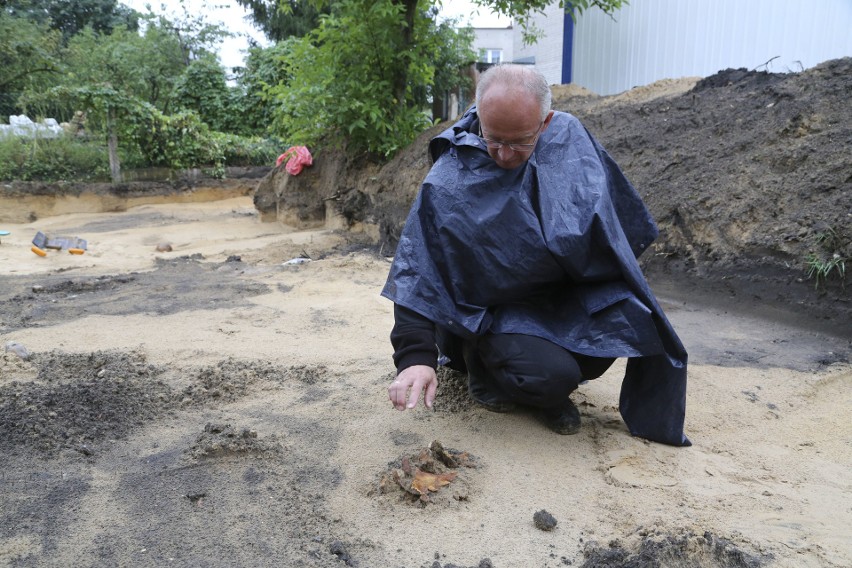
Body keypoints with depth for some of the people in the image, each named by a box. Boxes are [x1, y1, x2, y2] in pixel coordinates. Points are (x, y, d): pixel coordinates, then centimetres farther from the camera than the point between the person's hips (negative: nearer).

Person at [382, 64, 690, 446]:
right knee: (550, 376, -28)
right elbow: (417, 273, -21)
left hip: (572, 293, 5)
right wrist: (415, 356, -30)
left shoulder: (571, 139, -8)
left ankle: (550, 384, 6)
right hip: (495, 310, -5)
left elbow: (621, 219, 6)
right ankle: (484, 370, 6)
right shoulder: (449, 181, -21)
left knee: (634, 315, -20)